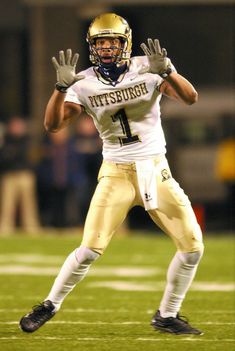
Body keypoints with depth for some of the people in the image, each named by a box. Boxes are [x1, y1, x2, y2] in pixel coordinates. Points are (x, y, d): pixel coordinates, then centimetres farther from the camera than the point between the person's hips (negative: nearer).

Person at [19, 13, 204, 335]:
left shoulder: (147, 69, -6)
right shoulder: (85, 84, -4)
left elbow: (190, 98, -17)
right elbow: (53, 125, -11)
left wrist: (166, 71, -34)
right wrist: (62, 86, -26)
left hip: (156, 172, 1)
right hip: (116, 174, -1)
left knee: (193, 246, -3)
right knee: (90, 249, -13)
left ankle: (167, 316, 14)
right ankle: (50, 306, 7)